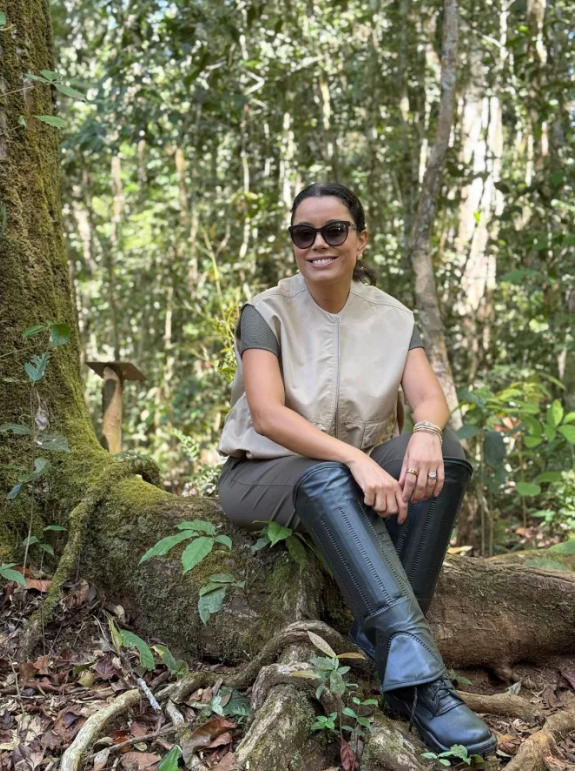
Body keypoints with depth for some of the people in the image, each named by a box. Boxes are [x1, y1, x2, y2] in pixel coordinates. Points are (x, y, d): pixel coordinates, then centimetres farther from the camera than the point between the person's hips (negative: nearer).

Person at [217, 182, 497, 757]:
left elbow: (430, 397, -11)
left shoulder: (392, 317, 4)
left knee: (445, 452, -25)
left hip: (362, 474, 4)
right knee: (329, 479, -38)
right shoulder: (266, 313, -7)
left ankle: (381, 643, -28)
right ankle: (418, 678, -43)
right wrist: (354, 459, -36)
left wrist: (426, 433, -36)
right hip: (265, 476, -3)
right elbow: (266, 414, -22)